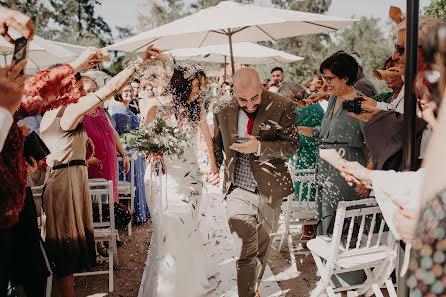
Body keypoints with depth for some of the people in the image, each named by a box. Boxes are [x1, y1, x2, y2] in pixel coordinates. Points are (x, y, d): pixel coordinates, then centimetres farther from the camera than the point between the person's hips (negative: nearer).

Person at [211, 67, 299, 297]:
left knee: (262, 244, 18)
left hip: (270, 189, 0)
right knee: (245, 246, -12)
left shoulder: (282, 107, -8)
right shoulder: (224, 111, 0)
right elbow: (217, 142, 16)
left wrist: (259, 147, -22)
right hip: (238, 189, 0)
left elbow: (292, 144, -8)